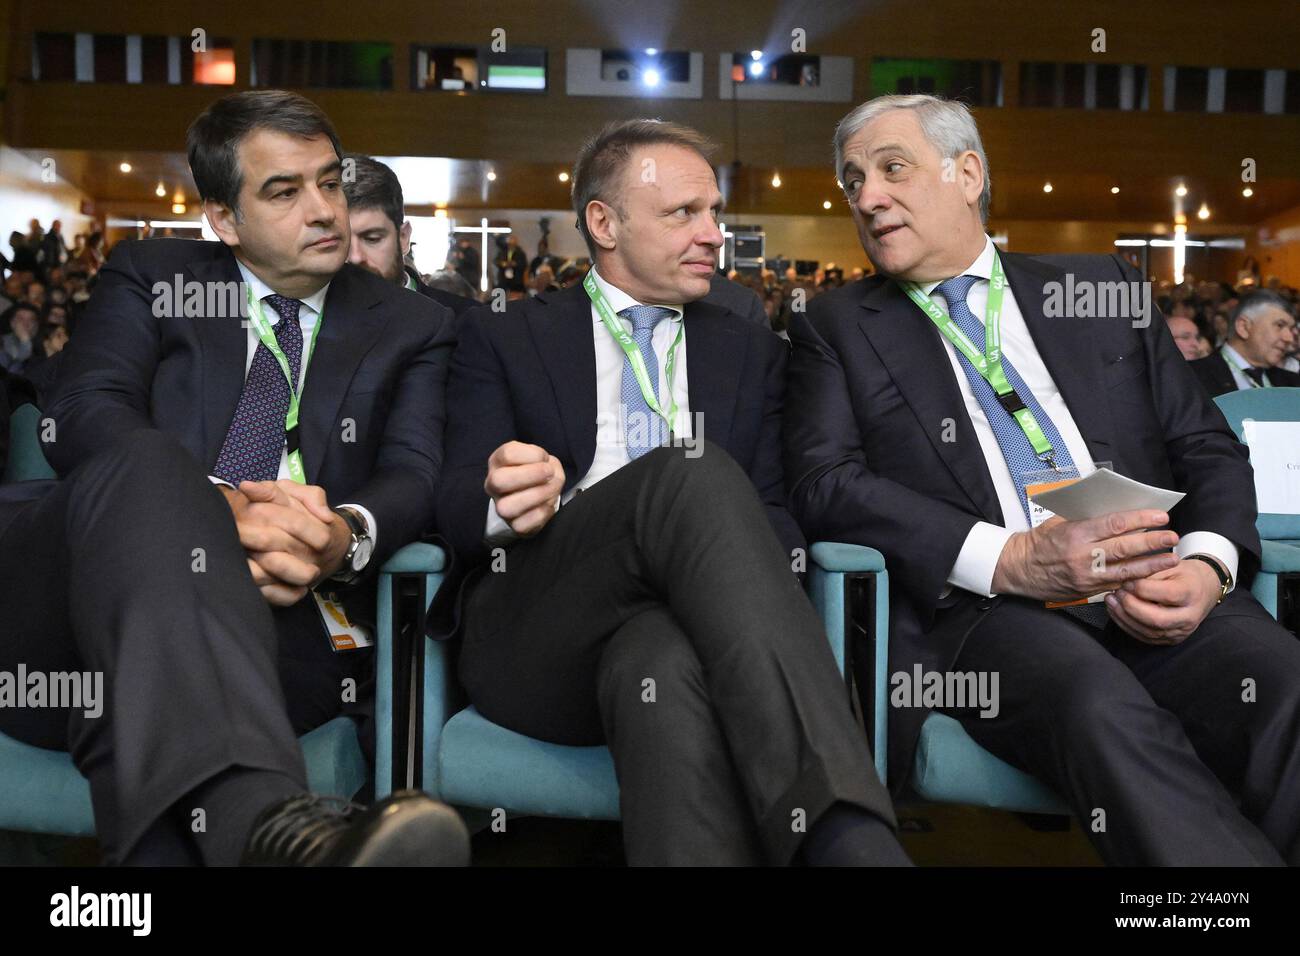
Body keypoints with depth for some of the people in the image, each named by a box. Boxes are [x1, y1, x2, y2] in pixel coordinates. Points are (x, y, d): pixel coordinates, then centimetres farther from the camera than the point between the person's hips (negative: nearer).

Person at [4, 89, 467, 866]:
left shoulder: (412, 327, 20)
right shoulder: (148, 278, 18)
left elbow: (414, 475, 4)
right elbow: (81, 415, 0)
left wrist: (346, 536, -22)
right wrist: (211, 508, -22)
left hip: (281, 617, 0)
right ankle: (265, 823, -55)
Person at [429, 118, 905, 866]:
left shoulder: (752, 352, 21)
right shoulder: (503, 338, 15)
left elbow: (774, 510, 12)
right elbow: (457, 501, 4)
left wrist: (762, 607, -14)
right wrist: (504, 501, -24)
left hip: (672, 626, 2)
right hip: (535, 634, -1)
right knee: (696, 475, -34)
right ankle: (845, 834, -45)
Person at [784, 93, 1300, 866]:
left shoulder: (1102, 287, 19)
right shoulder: (837, 328, 12)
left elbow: (1208, 446, 16)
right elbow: (824, 483, -3)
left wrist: (1207, 564, -7)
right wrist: (1011, 560, -16)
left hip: (1158, 599, 3)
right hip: (979, 608, -2)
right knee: (1100, 707, -34)